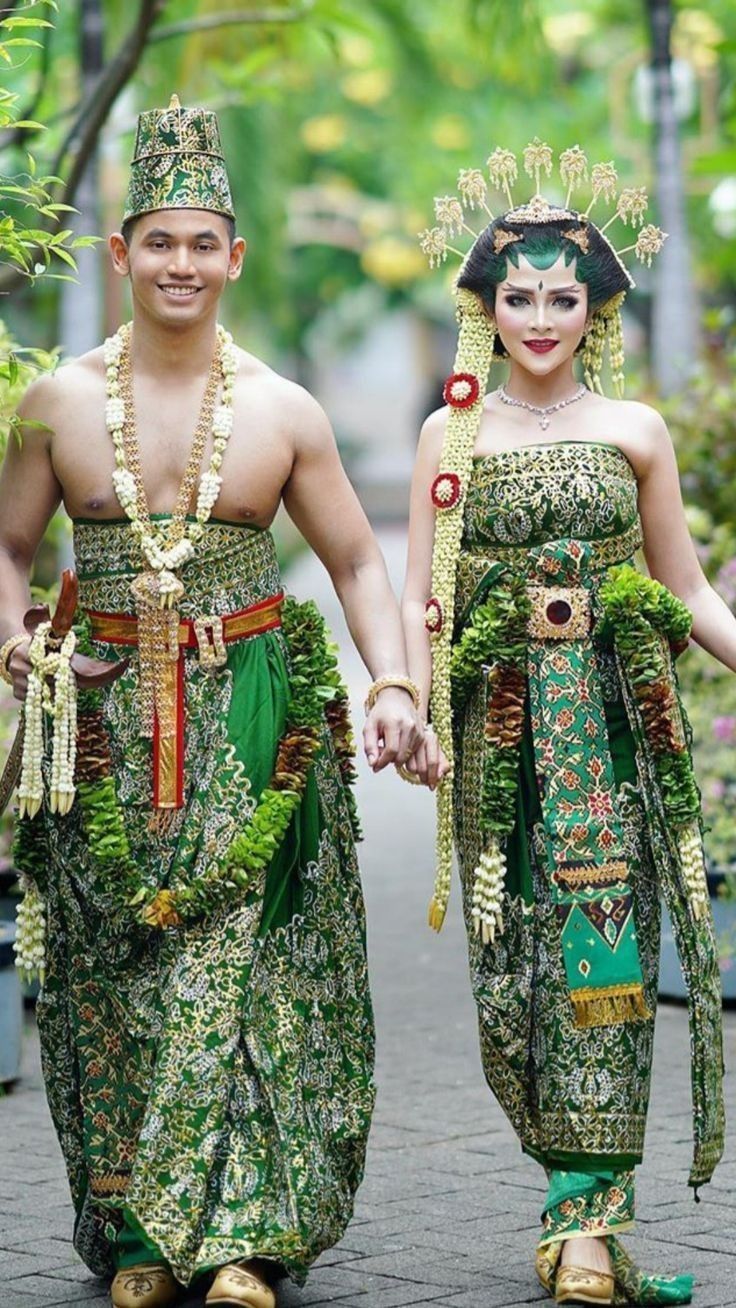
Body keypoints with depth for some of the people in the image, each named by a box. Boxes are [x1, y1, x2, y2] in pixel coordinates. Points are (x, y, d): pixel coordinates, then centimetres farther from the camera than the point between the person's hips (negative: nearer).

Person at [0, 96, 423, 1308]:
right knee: (114, 984, 1)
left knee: (237, 970, -8)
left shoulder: (283, 412, 3)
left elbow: (359, 562, 9)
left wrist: (393, 683, -5)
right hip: (106, 721, 1)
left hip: (253, 718, -1)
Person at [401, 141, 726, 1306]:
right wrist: (411, 714, -8)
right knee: (514, 969, -2)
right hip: (499, 727, 1)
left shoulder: (634, 432, 8)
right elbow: (419, 597, 6)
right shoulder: (450, 434, 9)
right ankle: (589, 1203, 10)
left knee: (603, 949, -10)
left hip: (613, 718, -1)